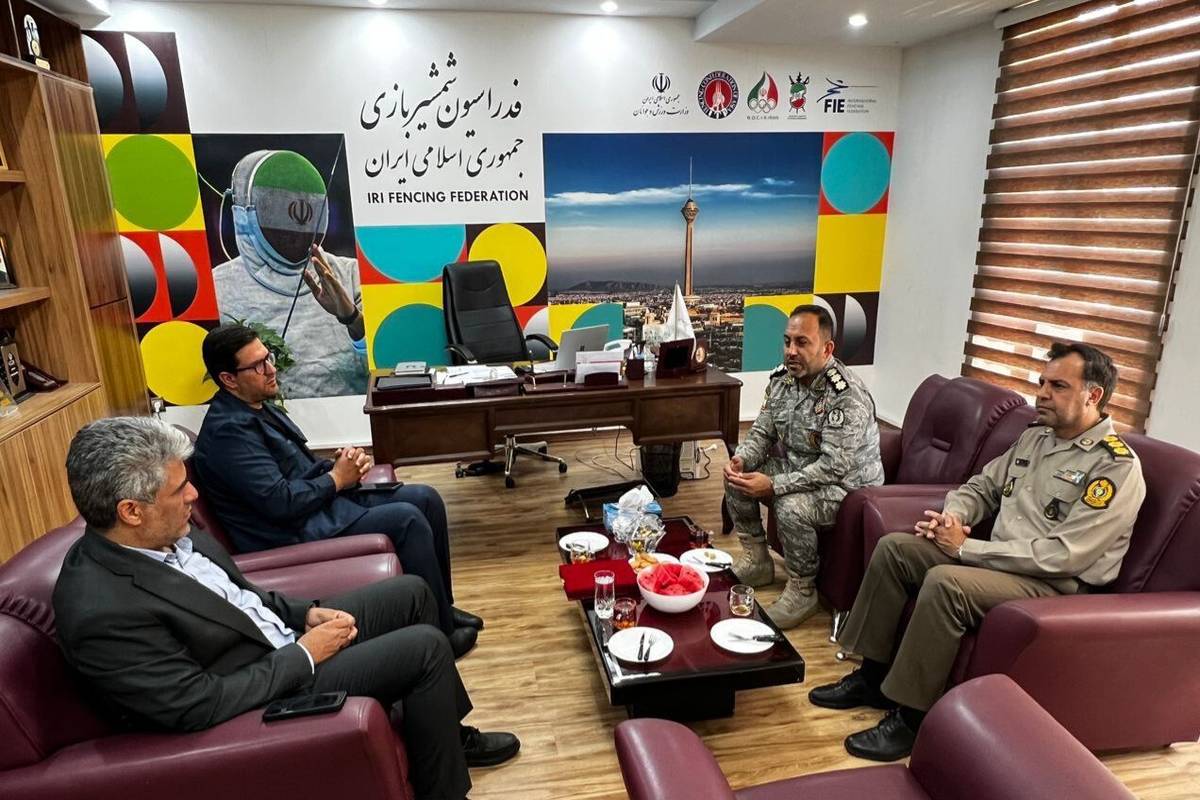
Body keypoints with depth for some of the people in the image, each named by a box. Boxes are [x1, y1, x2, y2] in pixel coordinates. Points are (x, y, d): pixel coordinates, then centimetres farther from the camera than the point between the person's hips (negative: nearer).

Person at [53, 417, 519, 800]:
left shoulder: (158, 536, -4)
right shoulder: (101, 612, -30)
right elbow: (202, 706, -26)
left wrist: (305, 613, -2)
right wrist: (305, 655, -18)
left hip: (284, 636, 9)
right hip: (268, 694, -9)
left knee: (411, 592, 10)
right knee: (426, 647, -15)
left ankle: (447, 731, 29)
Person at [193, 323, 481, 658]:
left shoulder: (259, 407, 11)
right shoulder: (228, 431, -19)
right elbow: (280, 503, -26)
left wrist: (340, 464, -2)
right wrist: (336, 479, -11)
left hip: (320, 501, 10)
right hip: (296, 532, -10)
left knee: (425, 499, 0)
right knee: (407, 520, -23)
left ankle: (442, 607, 11)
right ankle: (439, 632, -7)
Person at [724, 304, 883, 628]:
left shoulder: (847, 397, -28)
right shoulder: (782, 378, -3)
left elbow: (833, 467, -32)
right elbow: (762, 431, 5)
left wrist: (774, 485, -35)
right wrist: (741, 459, -17)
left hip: (845, 484, -8)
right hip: (797, 469, 8)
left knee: (791, 506, -33)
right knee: (736, 478, -1)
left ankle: (803, 591, -8)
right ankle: (757, 561, 14)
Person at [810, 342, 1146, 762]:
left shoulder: (1117, 467, -15)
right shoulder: (1034, 437, 10)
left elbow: (1061, 555, -23)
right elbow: (980, 487, 17)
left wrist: (965, 547, -20)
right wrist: (952, 517, -6)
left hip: (1055, 585, -8)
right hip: (994, 557, 8)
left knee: (945, 582, -33)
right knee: (893, 547, -5)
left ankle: (911, 719, -18)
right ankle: (872, 676, 1)